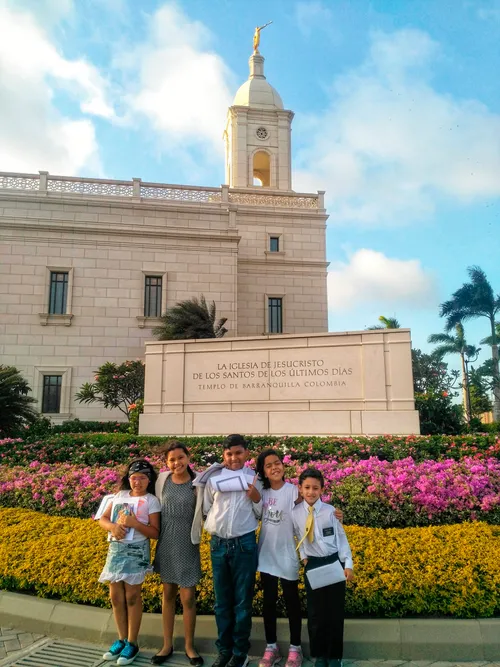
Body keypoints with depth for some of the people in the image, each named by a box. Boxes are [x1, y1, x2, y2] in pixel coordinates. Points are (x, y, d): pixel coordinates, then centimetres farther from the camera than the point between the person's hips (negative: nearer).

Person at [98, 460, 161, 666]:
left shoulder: (151, 501, -6)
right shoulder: (120, 495, 7)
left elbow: (155, 533, -8)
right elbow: (103, 519, 8)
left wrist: (134, 523, -22)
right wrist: (113, 526, -14)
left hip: (136, 551, -5)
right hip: (115, 549, 5)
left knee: (132, 596, 3)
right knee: (116, 596, 10)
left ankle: (132, 643, 16)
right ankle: (121, 639, 26)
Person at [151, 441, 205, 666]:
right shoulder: (162, 479, -3)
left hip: (187, 544, -3)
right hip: (166, 543, 3)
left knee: (188, 597, 4)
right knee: (168, 594, 16)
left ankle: (189, 646, 24)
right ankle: (167, 645, 31)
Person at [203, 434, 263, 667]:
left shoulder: (254, 479, -1)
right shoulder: (214, 478, 0)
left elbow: (262, 514, 4)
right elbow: (205, 509, 9)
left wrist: (256, 499, -14)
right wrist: (212, 526, -6)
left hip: (244, 544, -2)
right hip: (218, 545, 2)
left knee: (242, 601, 9)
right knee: (222, 601, 14)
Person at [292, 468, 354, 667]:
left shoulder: (330, 511, -12)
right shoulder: (295, 513, -6)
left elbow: (341, 538, -6)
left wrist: (348, 564, -8)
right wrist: (304, 558, 1)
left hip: (334, 562, -1)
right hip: (312, 565, 1)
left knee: (335, 611, 9)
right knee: (315, 612, 9)